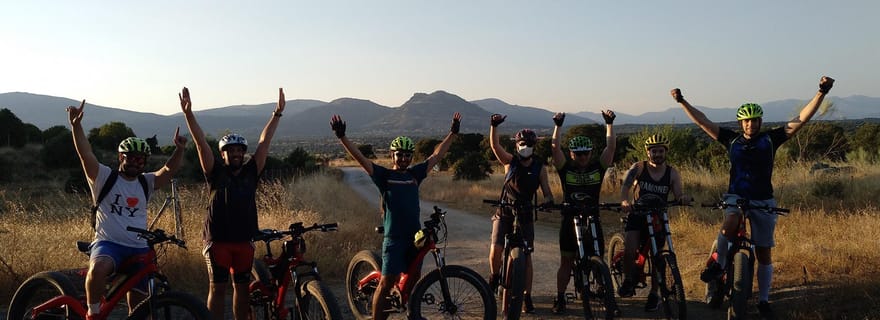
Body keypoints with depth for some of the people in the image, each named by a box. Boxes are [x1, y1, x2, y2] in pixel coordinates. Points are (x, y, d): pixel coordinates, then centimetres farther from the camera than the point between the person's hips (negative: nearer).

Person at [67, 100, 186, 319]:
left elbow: (169, 170, -3)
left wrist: (179, 150, -21)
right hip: (108, 243, -4)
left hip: (139, 249, 4)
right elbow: (85, 154, -11)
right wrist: (76, 126, -25)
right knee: (98, 268, -37)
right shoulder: (104, 177, 2)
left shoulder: (146, 183, 11)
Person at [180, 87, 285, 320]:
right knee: (218, 287, 1)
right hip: (218, 239, -3)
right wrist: (188, 114, -14)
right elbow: (201, 143, -6)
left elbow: (264, 142, 6)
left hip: (244, 240, 3)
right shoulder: (216, 173, 2)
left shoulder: (250, 172, 8)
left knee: (242, 287, 10)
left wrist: (277, 113, 5)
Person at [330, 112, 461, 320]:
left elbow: (436, 156, 16)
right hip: (394, 238, -5)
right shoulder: (384, 175, 0)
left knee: (413, 280, 12)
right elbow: (360, 159, -10)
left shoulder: (415, 174, 11)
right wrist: (341, 137, -20)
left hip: (415, 236, 5)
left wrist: (453, 133, 17)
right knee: (386, 283, -4)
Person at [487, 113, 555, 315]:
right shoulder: (510, 161, -3)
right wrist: (494, 126, -34)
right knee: (495, 249, -14)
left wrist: (548, 200, -25)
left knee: (526, 255, -1)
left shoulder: (539, 168, 0)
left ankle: (527, 297, 8)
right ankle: (494, 277, 18)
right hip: (504, 213, -1)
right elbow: (495, 146, -18)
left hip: (525, 215, 1)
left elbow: (546, 191, -2)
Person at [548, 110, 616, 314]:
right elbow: (555, 147, -13)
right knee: (566, 262, 5)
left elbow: (611, 147, -7)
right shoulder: (565, 168, -2)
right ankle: (560, 299, 13)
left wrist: (610, 124, -13)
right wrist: (558, 126, -20)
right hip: (570, 220, -1)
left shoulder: (598, 167, 1)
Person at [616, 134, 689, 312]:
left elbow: (678, 194, -10)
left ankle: (654, 294, 17)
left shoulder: (672, 173, -2)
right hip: (637, 215, -1)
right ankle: (628, 281, 4)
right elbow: (626, 186, -22)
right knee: (629, 249, -22)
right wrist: (624, 201, -43)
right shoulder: (638, 168, -8)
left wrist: (683, 197, -36)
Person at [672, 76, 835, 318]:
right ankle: (720, 264, -10)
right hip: (736, 197, 0)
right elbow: (702, 121, 0)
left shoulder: (770, 139, -1)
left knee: (764, 254, 5)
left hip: (763, 201, 0)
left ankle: (763, 300, 19)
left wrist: (822, 92, -14)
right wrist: (682, 101, -5)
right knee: (728, 228, -34)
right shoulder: (732, 140, 1)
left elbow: (802, 119, -5)